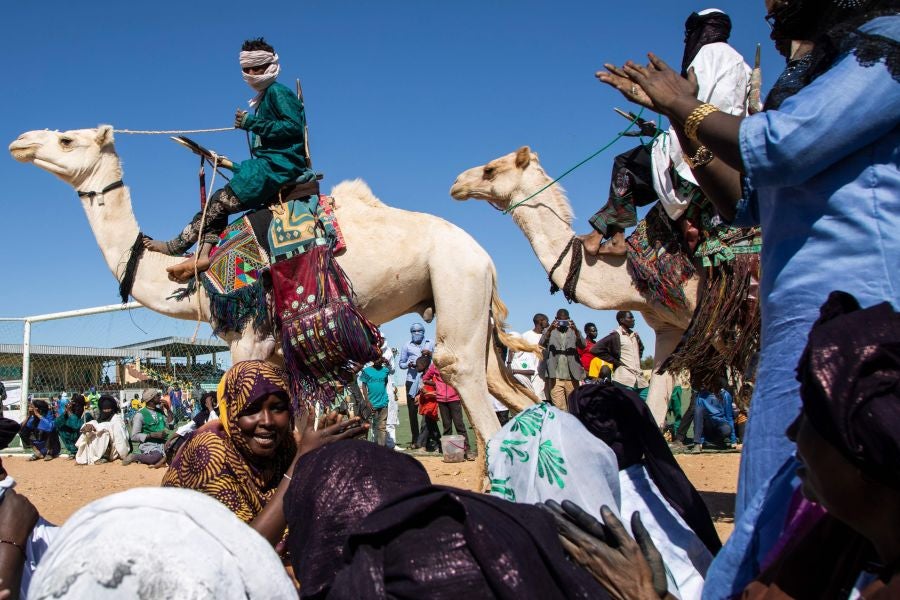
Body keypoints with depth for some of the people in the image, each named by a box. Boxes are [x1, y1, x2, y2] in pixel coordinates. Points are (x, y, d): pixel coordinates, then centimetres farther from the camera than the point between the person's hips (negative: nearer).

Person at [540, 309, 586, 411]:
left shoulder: (574, 331, 11)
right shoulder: (549, 331, 9)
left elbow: (582, 346, -5)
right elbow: (542, 344, -7)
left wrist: (576, 330, -22)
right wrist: (550, 329, -23)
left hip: (572, 376, 1)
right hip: (555, 377, -1)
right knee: (558, 408, -4)